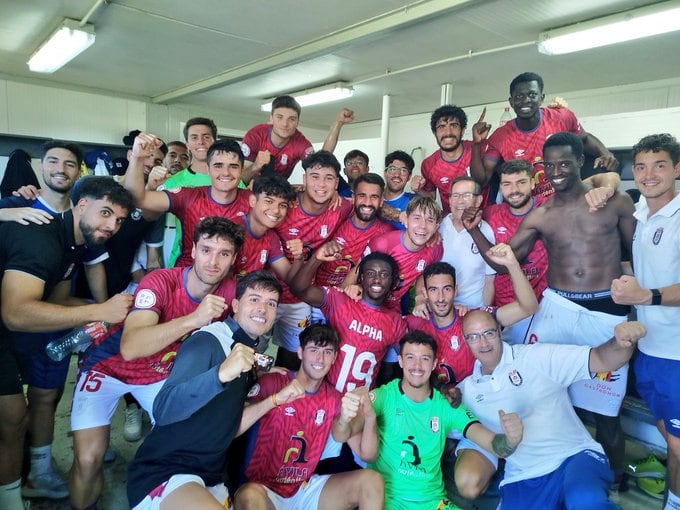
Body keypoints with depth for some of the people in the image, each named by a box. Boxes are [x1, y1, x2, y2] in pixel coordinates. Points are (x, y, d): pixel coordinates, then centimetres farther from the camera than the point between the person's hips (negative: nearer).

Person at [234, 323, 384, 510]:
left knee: (371, 480, -11)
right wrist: (275, 399, -34)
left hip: (306, 489, 5)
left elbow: (341, 436, -14)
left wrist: (345, 419, -37)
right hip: (262, 489, -5)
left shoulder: (334, 398, 6)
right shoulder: (272, 383, -10)